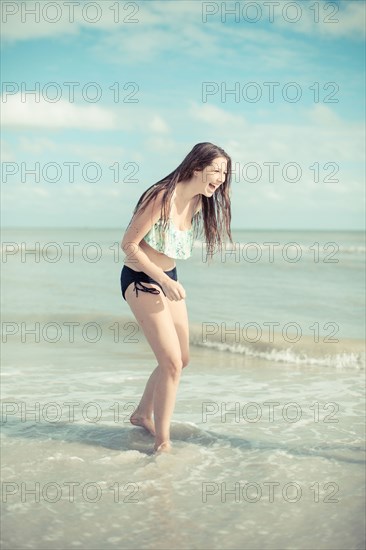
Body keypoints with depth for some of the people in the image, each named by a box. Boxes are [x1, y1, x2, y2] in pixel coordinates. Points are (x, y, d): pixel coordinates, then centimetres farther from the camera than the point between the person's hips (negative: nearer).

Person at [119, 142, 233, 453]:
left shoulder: (198, 203, 2)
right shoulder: (162, 197, -24)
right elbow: (128, 244, -21)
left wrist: (171, 281, 16)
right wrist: (164, 280, -23)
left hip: (169, 278, 9)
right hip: (141, 280, -9)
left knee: (182, 359, 14)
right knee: (172, 362, -12)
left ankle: (143, 414, 33)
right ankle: (162, 442, 0)